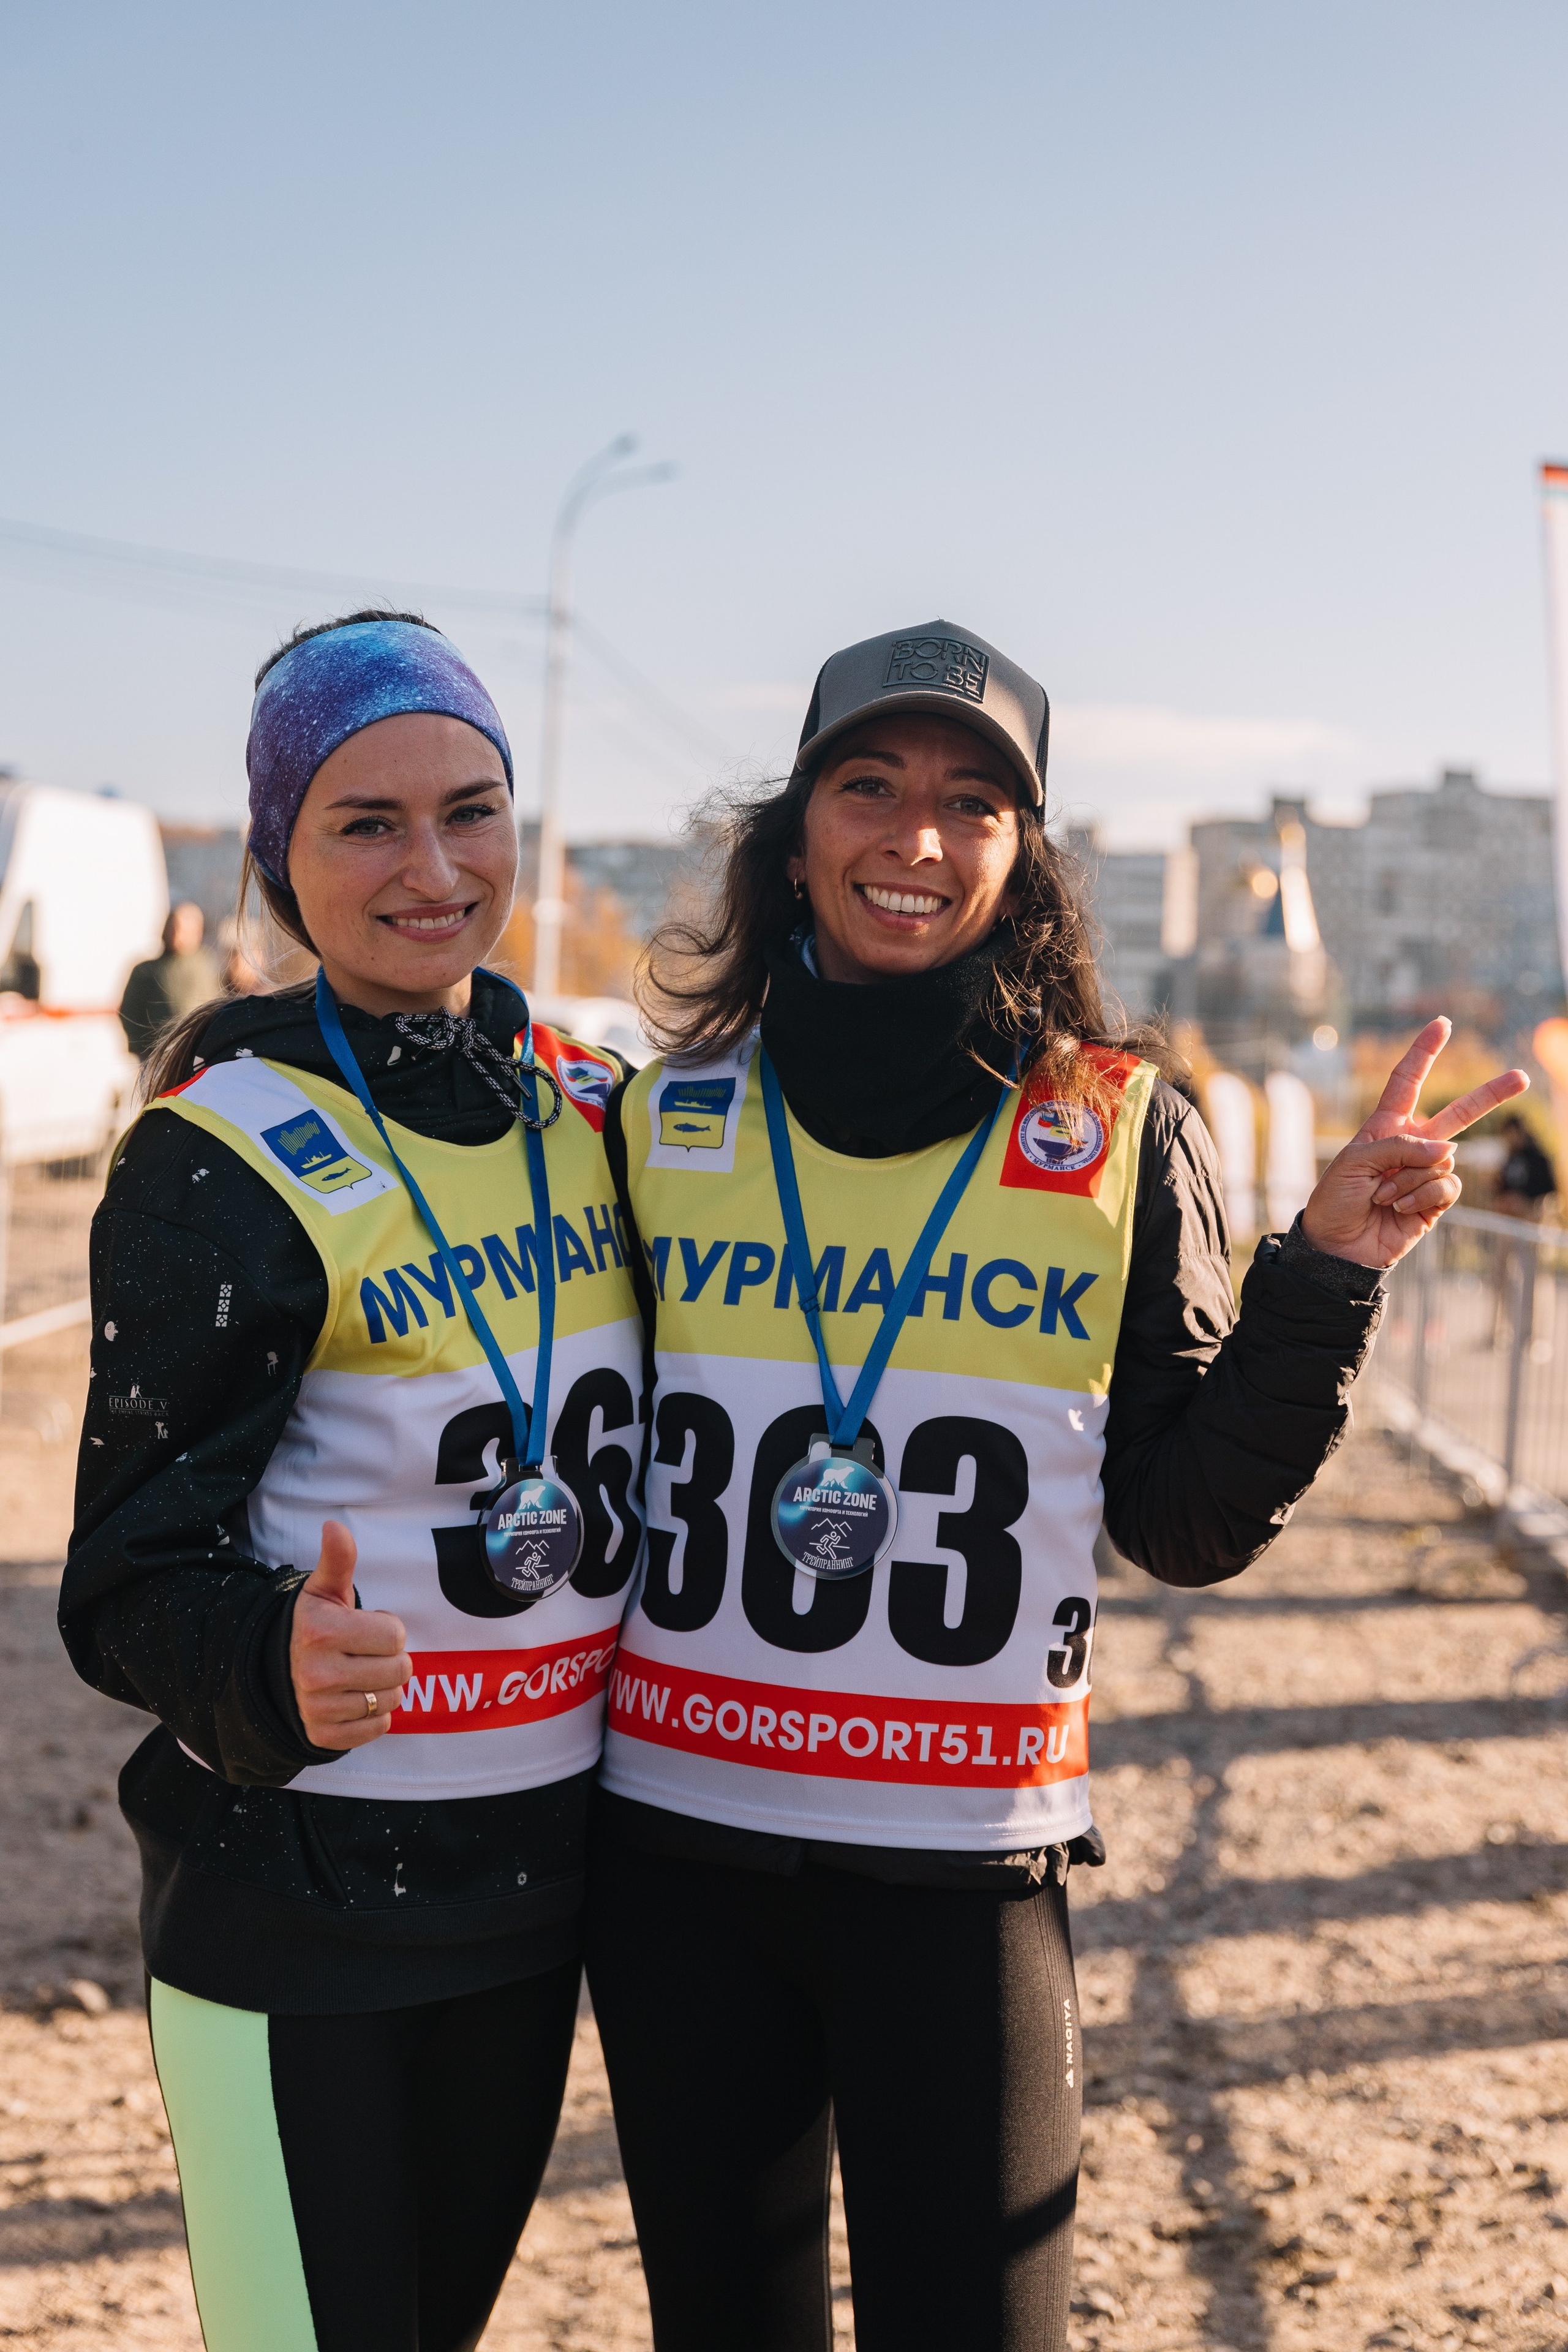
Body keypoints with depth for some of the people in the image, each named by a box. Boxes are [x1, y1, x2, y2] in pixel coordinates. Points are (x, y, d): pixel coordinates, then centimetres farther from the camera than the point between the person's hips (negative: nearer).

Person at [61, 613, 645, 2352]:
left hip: (540, 1878, 6)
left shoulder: (594, 1108, 3)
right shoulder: (224, 1165, -15)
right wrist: (277, 1665, -35)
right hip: (295, 1901, -5)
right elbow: (134, 1583, -16)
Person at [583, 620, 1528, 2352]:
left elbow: (1188, 1523, -1)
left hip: (967, 1869, -2)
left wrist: (1329, 1269, -12)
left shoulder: (1125, 1137, -2)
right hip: (673, 1842, 2)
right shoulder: (661, 1122, 3)